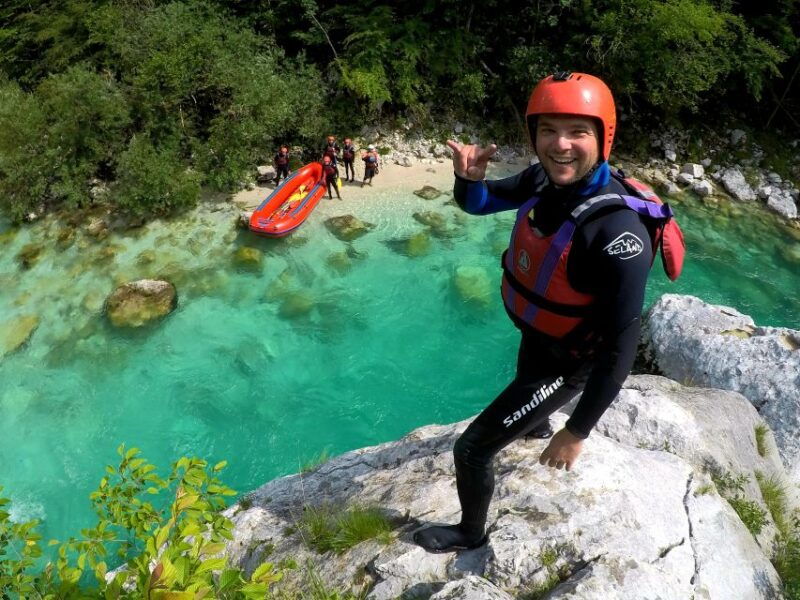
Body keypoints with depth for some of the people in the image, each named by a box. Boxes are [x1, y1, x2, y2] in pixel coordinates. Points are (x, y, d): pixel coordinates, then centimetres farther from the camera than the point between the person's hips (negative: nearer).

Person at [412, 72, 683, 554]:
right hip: (535, 337, 7)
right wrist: (469, 176, -26)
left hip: (568, 362, -7)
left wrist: (579, 432, -26)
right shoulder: (544, 180, -17)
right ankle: (538, 426, 78)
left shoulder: (616, 231, -38)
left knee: (472, 448, -2)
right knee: (524, 385, 39)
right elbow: (476, 203, -1)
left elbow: (622, 346, -32)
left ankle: (471, 533, 30)